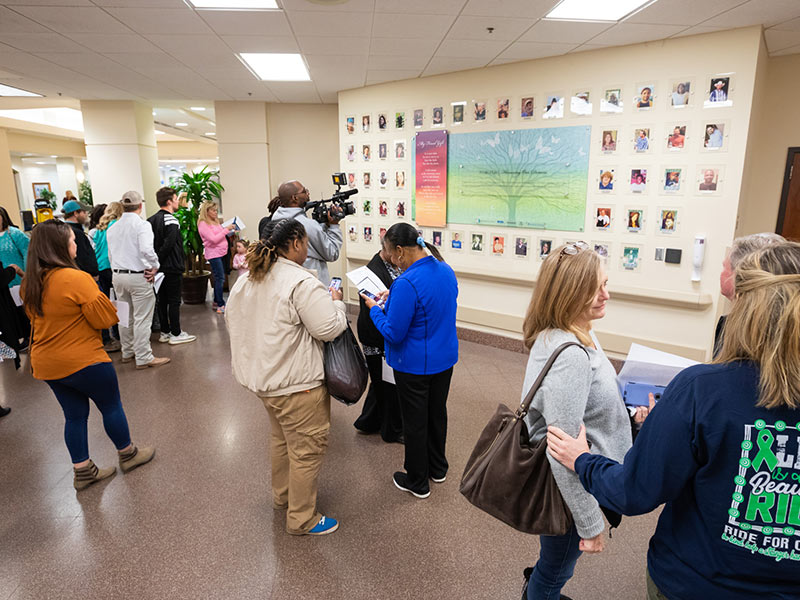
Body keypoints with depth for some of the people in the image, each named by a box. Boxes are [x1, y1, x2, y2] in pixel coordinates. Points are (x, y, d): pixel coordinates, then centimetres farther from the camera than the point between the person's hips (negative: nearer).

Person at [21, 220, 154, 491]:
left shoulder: (30, 283, 2)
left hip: (46, 364, 7)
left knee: (74, 415, 17)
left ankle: (82, 471, 25)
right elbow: (105, 318, -18)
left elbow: (36, 318, 17)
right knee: (111, 406, 12)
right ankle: (128, 454, 28)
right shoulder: (77, 278, -23)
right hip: (83, 361, -7)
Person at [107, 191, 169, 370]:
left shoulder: (112, 228, 10)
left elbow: (110, 255, 12)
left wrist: (117, 271, 17)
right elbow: (146, 249, -24)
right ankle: (144, 358, 2)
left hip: (117, 276, 7)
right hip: (138, 276, -7)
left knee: (125, 316, 17)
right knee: (142, 318, -2)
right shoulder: (142, 224, -11)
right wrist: (155, 267, -11)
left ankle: (127, 352, 29)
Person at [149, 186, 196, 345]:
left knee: (162, 300, 13)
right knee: (174, 301, -1)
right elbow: (169, 244, -22)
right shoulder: (170, 220, -13)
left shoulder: (151, 220, 12)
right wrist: (158, 261, -12)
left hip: (160, 268, 8)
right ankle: (176, 334, 5)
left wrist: (155, 262, 7)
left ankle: (164, 332, 22)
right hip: (172, 268, -8)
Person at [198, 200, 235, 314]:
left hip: (222, 253, 8)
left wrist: (230, 230, 6)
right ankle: (221, 305, -6)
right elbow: (213, 239, -19)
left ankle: (216, 302, 21)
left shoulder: (215, 221, 14)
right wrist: (226, 229, -17)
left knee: (218, 279, 12)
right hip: (213, 254, -8)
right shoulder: (203, 224, -11)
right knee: (220, 279, -10)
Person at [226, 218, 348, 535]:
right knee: (306, 449, 7)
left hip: (264, 376, 9)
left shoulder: (246, 280, 5)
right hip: (296, 383, -9)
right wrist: (336, 302, -6)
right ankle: (302, 519, 22)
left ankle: (282, 495, 46)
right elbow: (329, 329, -23)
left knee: (281, 437, 28)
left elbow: (232, 319, 15)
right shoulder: (301, 282, -23)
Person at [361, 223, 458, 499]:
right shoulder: (446, 271, 0)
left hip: (415, 367, -8)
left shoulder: (407, 284, -28)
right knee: (437, 413, 23)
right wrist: (392, 299, 11)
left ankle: (417, 483, 28)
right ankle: (437, 468, 42)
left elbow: (393, 334, -23)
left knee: (415, 423, 10)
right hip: (445, 359, 8)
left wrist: (375, 308, -8)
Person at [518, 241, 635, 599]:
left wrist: (626, 414, 9)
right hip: (569, 490, -9)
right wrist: (591, 523, -20)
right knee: (556, 568, 17)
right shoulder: (569, 356, -32)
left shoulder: (578, 335, 0)